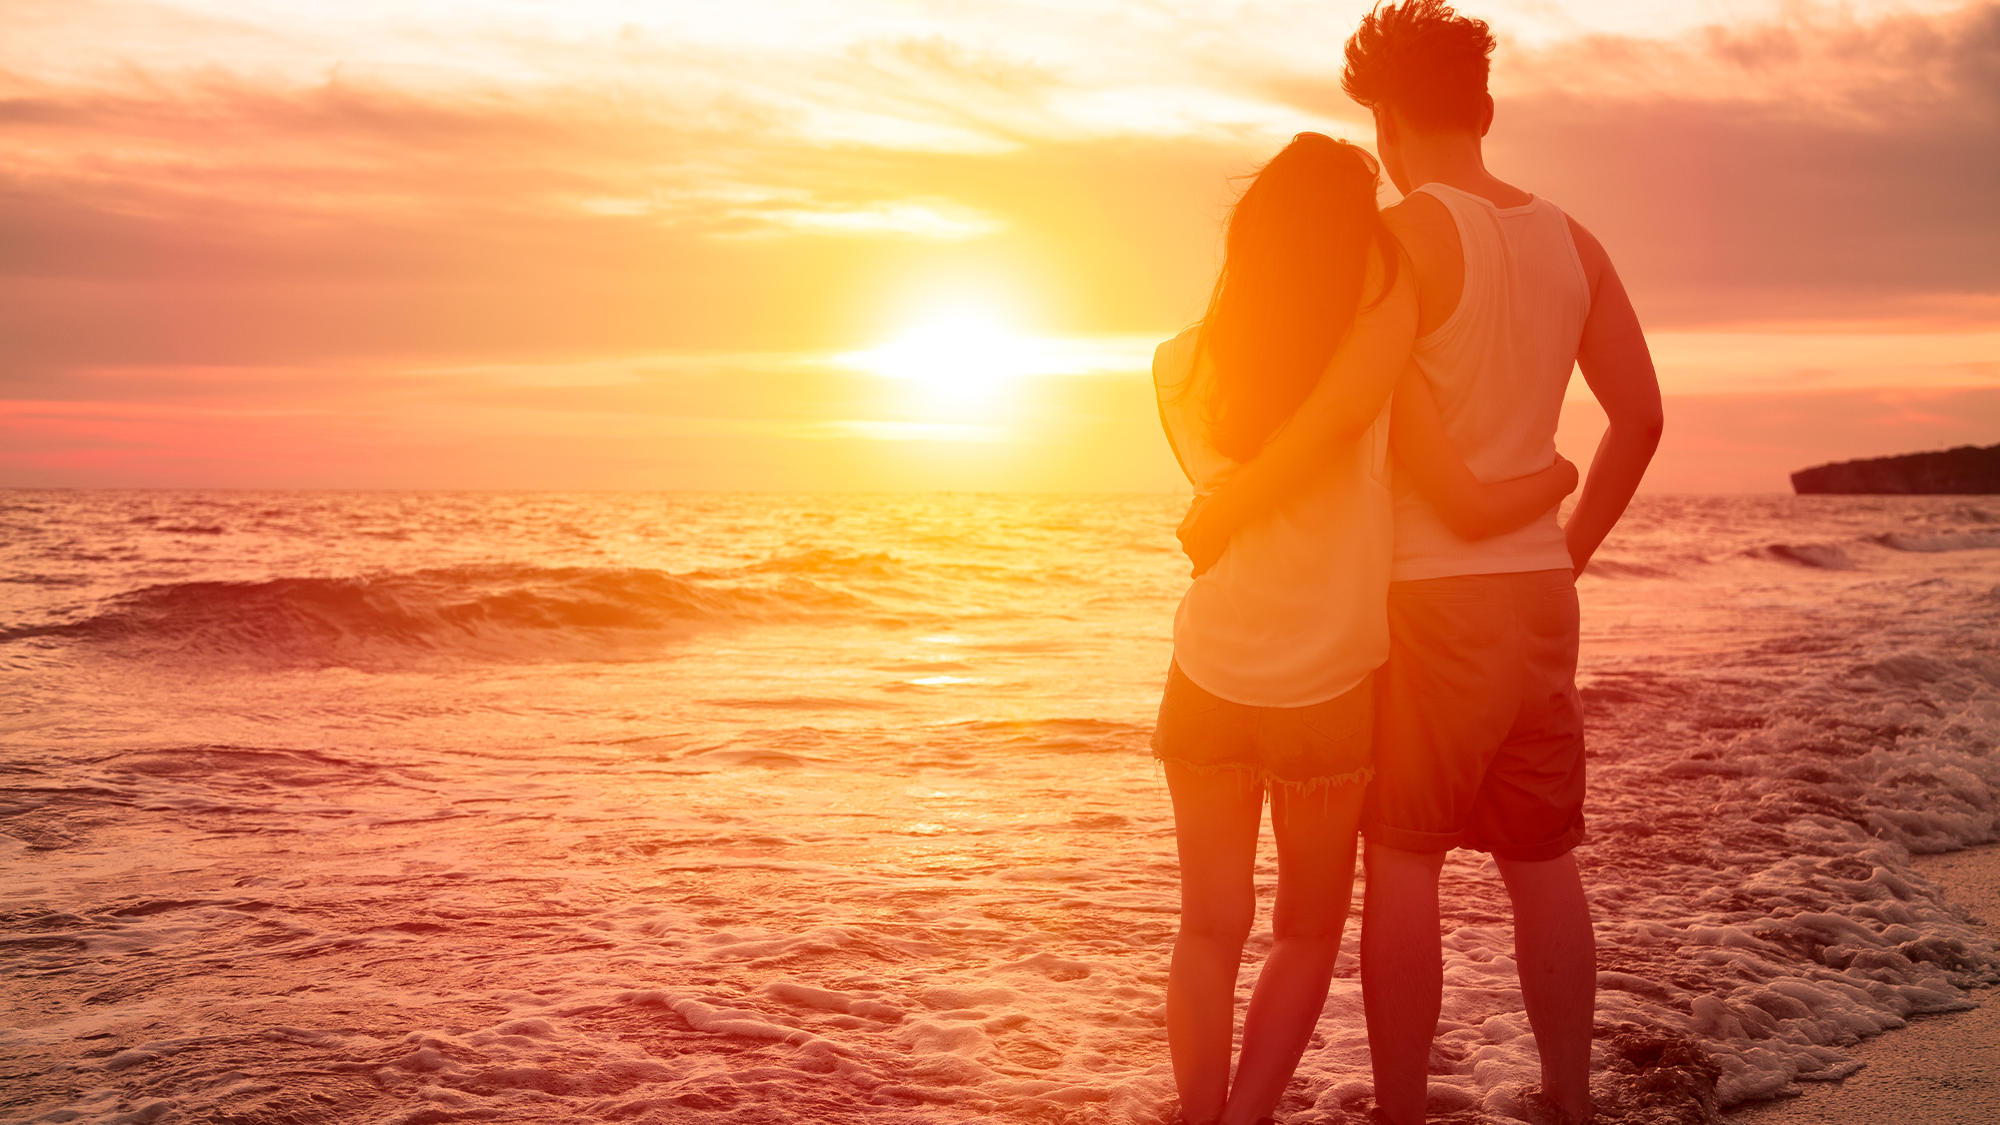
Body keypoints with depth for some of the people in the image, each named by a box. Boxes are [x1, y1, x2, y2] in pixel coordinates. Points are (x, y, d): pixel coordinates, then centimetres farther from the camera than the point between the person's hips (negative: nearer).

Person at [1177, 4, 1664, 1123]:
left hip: (1428, 598, -6)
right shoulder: (1570, 241, 9)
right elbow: (1641, 414, 10)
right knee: (1543, 860, 14)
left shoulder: (1407, 235, -12)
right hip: (1537, 594, 6)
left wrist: (1220, 513, -17)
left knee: (1403, 865, 2)